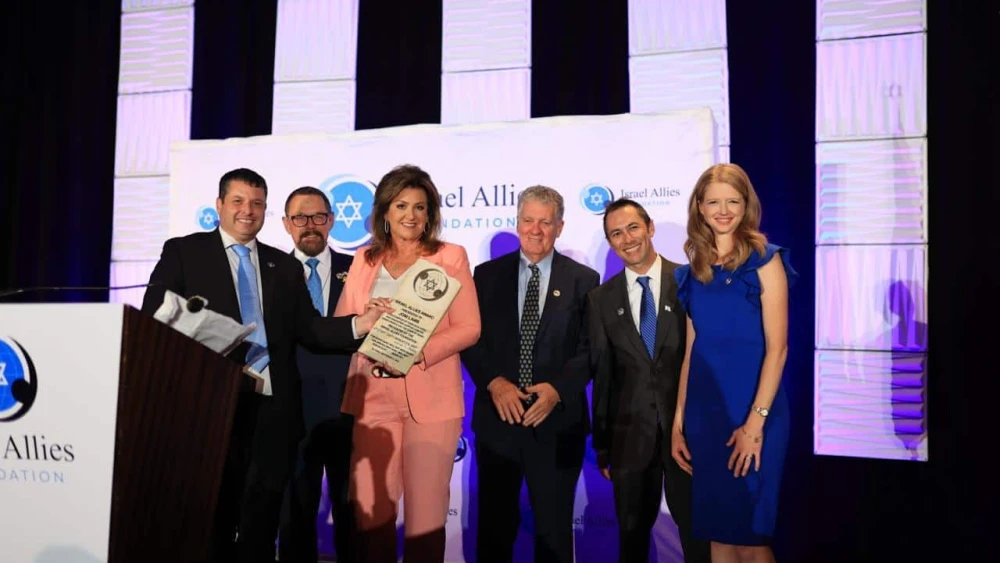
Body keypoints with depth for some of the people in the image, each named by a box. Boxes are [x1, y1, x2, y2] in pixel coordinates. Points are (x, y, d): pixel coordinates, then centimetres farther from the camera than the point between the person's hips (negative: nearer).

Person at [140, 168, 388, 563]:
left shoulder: (285, 266, 15)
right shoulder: (183, 251, 5)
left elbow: (309, 329, 6)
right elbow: (154, 319, -4)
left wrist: (360, 324, -10)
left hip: (273, 404, 3)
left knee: (264, 507, 10)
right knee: (215, 509, 9)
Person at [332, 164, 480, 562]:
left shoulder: (450, 257, 4)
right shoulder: (364, 260, 13)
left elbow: (469, 328, -3)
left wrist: (419, 351, -17)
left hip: (431, 397, -2)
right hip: (373, 396, 3)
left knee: (426, 507, 3)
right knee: (369, 508, 2)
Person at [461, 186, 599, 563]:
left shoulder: (583, 279, 2)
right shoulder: (487, 274, 5)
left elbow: (592, 347, -2)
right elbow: (470, 338, 2)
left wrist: (557, 388, -15)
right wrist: (493, 382, -13)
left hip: (558, 421, -1)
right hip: (497, 418, 1)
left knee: (555, 526, 11)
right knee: (494, 524, 12)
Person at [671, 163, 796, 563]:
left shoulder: (765, 261, -4)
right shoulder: (693, 272, 10)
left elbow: (777, 347, -10)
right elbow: (691, 349, 10)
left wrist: (754, 422, -16)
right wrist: (678, 422, 6)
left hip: (753, 413, -5)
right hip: (703, 413, 5)